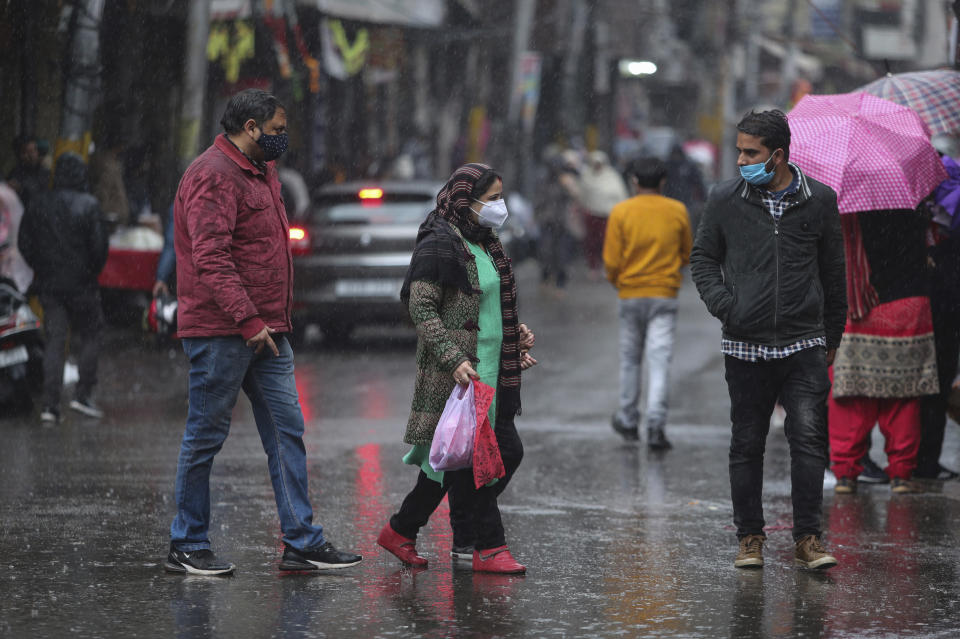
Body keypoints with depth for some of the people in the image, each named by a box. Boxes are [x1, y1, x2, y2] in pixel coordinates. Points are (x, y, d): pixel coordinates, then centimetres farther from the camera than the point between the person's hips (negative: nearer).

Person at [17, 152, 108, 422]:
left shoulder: (38, 202, 0)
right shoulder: (88, 205, -12)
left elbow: (24, 242, 5)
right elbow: (99, 245, -12)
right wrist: (94, 270, 6)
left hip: (48, 283, 3)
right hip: (81, 283, -3)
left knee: (53, 341, 6)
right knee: (89, 335, 12)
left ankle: (50, 404, 1)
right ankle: (83, 394, 4)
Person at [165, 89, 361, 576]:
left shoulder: (260, 172, 18)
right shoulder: (214, 176, -14)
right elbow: (210, 259, -23)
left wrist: (274, 320, 18)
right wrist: (248, 320, -25)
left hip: (266, 331, 9)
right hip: (221, 332, -9)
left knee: (286, 431, 5)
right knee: (206, 436, -1)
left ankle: (302, 542, 6)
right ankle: (186, 546, 8)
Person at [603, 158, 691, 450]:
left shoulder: (621, 212, -5)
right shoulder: (678, 211, -1)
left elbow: (611, 261, -6)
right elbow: (687, 255, 8)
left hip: (630, 294, 0)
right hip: (665, 294, 0)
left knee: (630, 360, 14)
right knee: (659, 361, -4)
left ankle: (628, 421, 25)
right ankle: (656, 424, -16)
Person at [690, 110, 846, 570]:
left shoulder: (820, 200, 2)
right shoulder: (724, 199, 1)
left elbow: (832, 271, 11)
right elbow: (702, 259, 13)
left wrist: (832, 336, 15)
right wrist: (722, 304, -5)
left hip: (804, 344, -1)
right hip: (745, 343, 1)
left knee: (809, 437, -9)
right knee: (747, 444, 5)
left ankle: (807, 537, -2)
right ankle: (749, 537, 16)